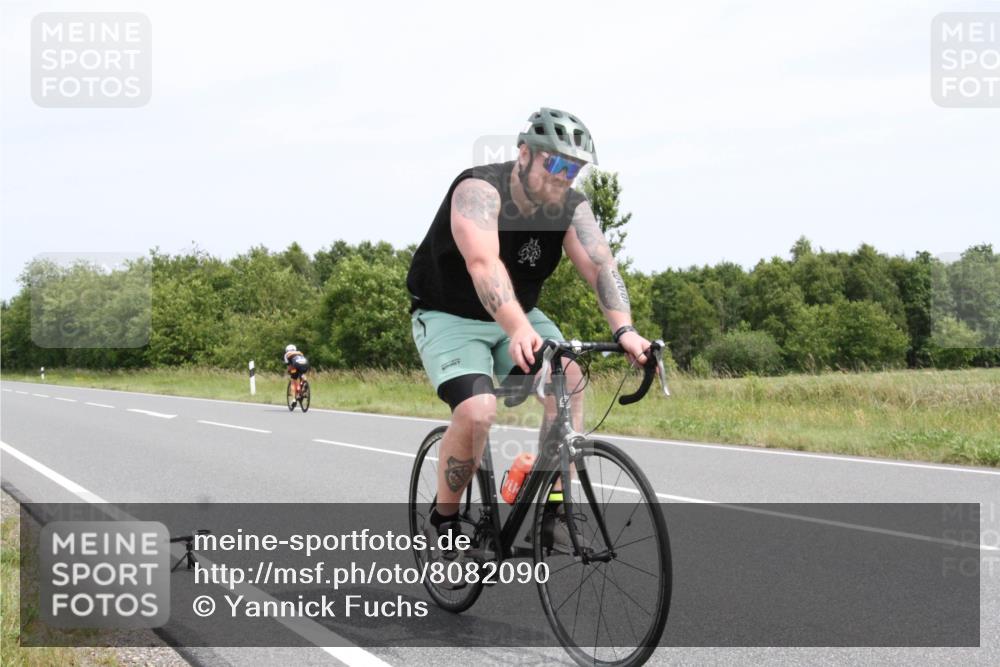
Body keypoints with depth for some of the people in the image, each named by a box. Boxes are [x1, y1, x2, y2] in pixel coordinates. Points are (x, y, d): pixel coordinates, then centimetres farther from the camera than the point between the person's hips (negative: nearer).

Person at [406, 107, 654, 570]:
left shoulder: (571, 207, -11)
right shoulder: (480, 191, -27)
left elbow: (600, 267, -23)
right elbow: (484, 264, -43)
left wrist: (624, 330, -42)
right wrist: (520, 332, -59)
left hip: (518, 315, 5)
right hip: (449, 317, -5)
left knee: (569, 379, -22)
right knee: (476, 411, -27)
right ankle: (444, 520, -4)